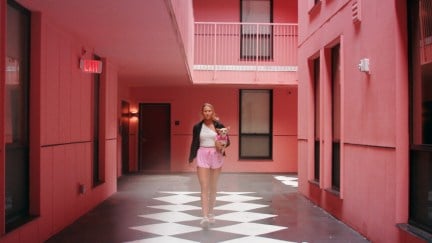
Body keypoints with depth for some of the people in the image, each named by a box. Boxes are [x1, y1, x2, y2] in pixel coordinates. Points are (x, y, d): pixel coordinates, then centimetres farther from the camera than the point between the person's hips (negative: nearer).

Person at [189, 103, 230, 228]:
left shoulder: (219, 125, 1)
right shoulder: (197, 127, 3)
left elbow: (227, 141, 7)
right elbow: (194, 143, 6)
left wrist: (222, 146, -15)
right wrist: (191, 158, 1)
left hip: (216, 156, 1)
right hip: (202, 156, -1)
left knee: (213, 187, 13)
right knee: (204, 187, -9)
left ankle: (211, 212, 30)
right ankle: (205, 217, -14)